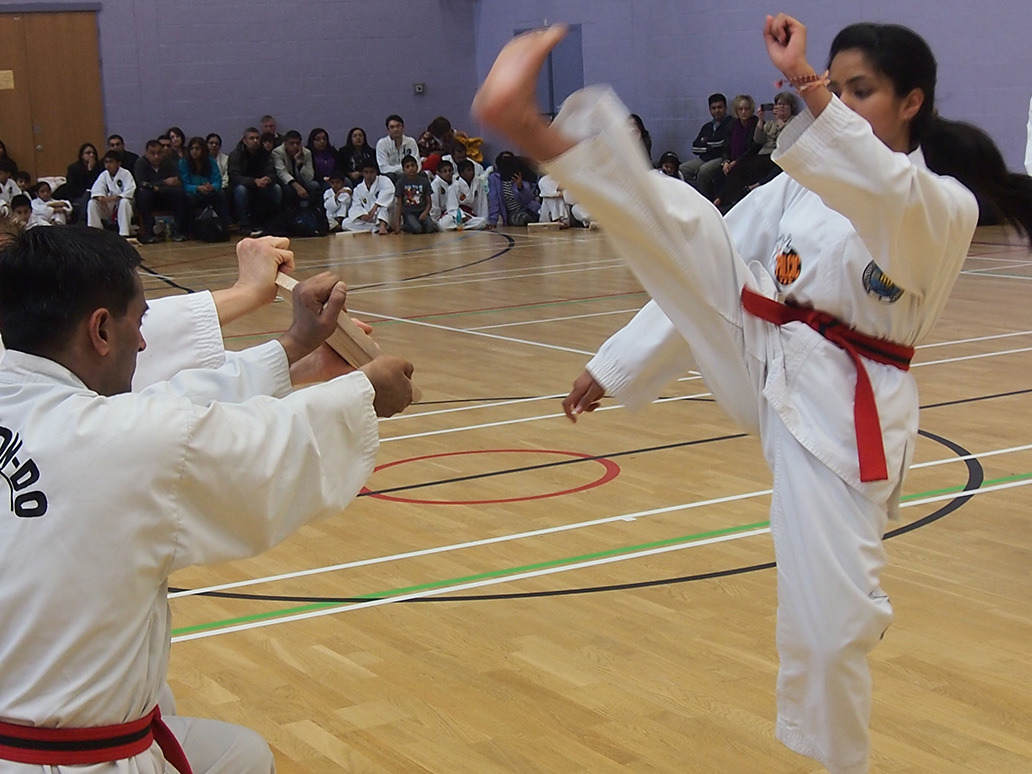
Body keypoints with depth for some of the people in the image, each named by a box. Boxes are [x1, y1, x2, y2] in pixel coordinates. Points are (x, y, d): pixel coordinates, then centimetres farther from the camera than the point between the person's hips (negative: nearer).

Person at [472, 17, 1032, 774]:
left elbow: (890, 201, -32)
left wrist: (805, 84, -41)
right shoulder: (802, 183, 10)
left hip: (840, 413, -4)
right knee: (685, 226, -20)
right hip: (755, 361, 4)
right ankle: (535, 129, -44)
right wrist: (617, 366, 12)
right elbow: (702, 275, 13)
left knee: (833, 619, -3)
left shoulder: (946, 205, -6)